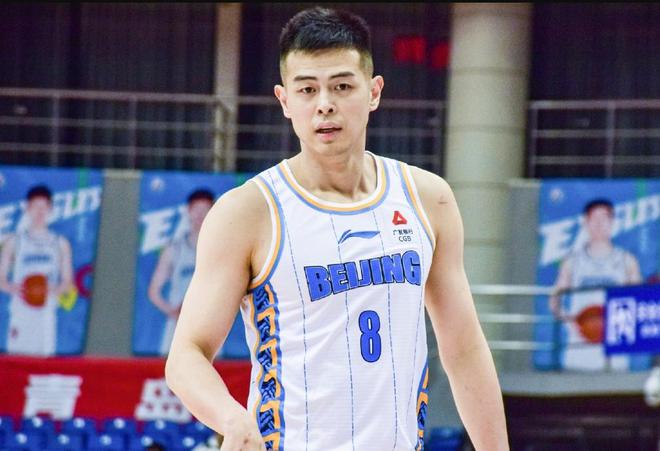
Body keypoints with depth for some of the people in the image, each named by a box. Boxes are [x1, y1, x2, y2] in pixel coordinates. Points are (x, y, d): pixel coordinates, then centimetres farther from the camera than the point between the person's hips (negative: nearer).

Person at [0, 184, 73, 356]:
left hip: (46, 314, 1)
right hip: (20, 314, -1)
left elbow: (68, 282, 10)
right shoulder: (14, 242, 6)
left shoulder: (60, 244, 10)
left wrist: (54, 290, -12)